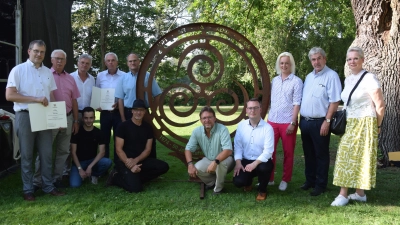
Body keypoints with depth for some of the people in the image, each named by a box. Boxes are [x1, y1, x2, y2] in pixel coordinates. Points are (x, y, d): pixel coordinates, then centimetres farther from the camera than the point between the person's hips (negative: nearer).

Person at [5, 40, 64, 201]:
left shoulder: (48, 72, 11)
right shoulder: (18, 70, -5)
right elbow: (9, 95, -12)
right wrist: (35, 99, -18)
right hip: (25, 116, -4)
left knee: (46, 153, 8)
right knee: (27, 155, 5)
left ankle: (48, 186, 19)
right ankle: (28, 189, 15)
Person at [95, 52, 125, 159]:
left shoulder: (124, 76, -4)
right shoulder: (100, 76, 6)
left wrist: (119, 102, -20)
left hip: (119, 112, -3)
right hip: (104, 112, 3)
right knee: (104, 139, 10)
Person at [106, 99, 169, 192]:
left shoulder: (147, 127, 5)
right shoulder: (124, 126, -9)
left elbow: (148, 149, 2)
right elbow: (118, 149, -11)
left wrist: (135, 161, -17)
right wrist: (129, 165, -24)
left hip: (141, 160, 6)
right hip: (125, 161, -5)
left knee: (164, 167, -16)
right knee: (135, 187, -26)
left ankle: (134, 178, -9)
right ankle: (116, 177, 3)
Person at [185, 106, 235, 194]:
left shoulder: (222, 129, -25)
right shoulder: (197, 131, -11)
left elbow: (228, 150, -34)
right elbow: (188, 149, -6)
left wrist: (215, 162, -48)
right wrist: (190, 164, -23)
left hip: (223, 160, -4)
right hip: (208, 160, 4)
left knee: (221, 163, -38)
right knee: (196, 169, -24)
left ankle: (218, 187, -9)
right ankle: (212, 182, 9)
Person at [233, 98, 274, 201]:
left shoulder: (267, 128, -13)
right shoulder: (241, 125, -1)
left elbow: (268, 151, -20)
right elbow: (238, 145, -3)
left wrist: (255, 163, -31)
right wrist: (238, 162, -16)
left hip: (262, 161, -2)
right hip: (246, 161, 3)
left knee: (264, 168, -37)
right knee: (238, 182, -19)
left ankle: (262, 190, -2)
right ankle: (248, 182, 23)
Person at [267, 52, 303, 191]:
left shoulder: (296, 81, -4)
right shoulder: (274, 80, 11)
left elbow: (297, 103, -8)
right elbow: (271, 100, 12)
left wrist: (292, 123, -13)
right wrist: (268, 117, 8)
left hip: (287, 122, -4)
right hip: (272, 121, 4)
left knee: (288, 152, 7)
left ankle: (285, 180, 19)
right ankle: (269, 178, 18)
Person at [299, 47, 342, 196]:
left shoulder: (331, 76, -9)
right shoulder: (309, 77, 15)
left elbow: (335, 101, -14)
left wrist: (327, 121, -19)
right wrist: (301, 119, 12)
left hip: (319, 122, -7)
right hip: (305, 121, 7)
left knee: (321, 155, 4)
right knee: (308, 154, 16)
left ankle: (320, 185, 14)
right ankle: (309, 181, 29)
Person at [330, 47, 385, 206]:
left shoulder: (369, 79, -12)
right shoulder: (348, 80, 11)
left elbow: (380, 105, -11)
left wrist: (377, 126, -4)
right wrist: (345, 121, 15)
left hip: (365, 124, -7)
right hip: (350, 124, 7)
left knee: (361, 158, -1)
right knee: (347, 157, 7)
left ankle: (360, 193, 9)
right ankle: (343, 194, 12)